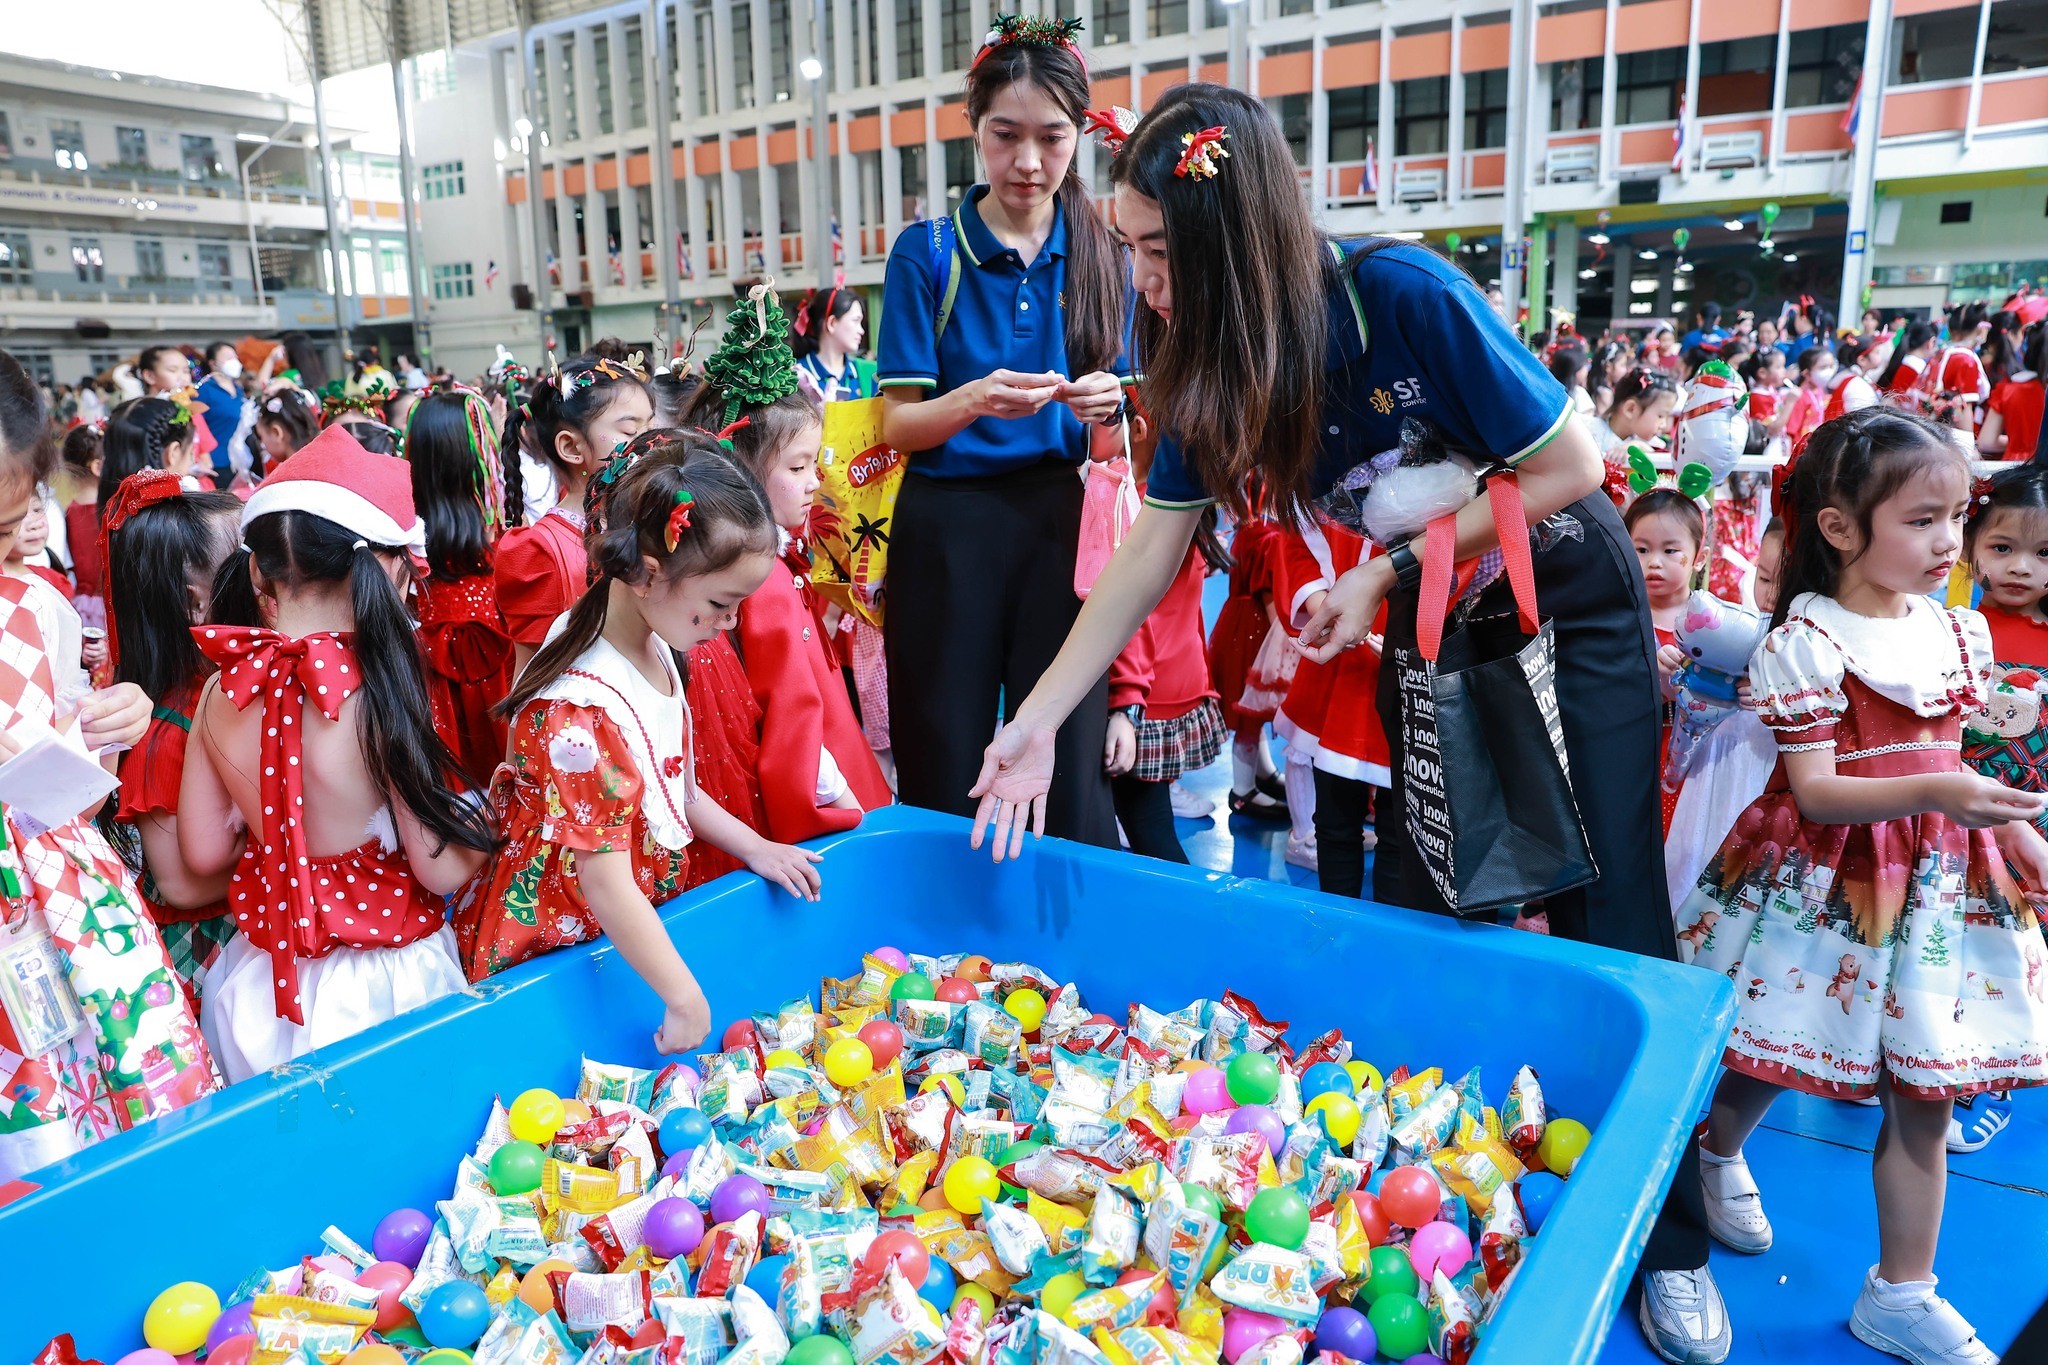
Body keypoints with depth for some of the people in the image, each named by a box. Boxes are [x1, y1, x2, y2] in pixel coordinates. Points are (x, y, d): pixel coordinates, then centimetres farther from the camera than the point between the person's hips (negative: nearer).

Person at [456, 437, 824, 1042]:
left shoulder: (654, 649, -2)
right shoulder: (582, 712, -30)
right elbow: (606, 883, -26)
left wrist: (755, 848, 7)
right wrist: (686, 999, -21)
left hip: (633, 930, 8)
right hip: (547, 953, -8)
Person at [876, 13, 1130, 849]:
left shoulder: (1102, 256, 6)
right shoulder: (927, 253, -1)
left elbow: (1109, 448, 7)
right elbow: (897, 425, -5)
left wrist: (1104, 410, -16)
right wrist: (976, 400, -25)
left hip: (1062, 523, 2)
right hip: (949, 528, -1)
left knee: (1068, 778, 3)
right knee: (943, 776, 6)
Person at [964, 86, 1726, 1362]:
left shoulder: (1405, 296, -29)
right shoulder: (1206, 363, -13)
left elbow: (1570, 465, -21)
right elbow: (1151, 554, -10)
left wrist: (1390, 573, -23)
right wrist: (1038, 719, -13)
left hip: (1571, 601, -4)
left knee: (1609, 921, -1)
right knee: (1412, 903, 6)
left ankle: (1670, 1244, 16)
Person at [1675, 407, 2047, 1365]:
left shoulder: (1953, 630, 6)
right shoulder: (1808, 642, -15)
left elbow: (1942, 756, 17)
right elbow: (1813, 791, -18)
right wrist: (1936, 794, -29)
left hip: (1938, 878, 6)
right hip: (1828, 881, -6)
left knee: (1925, 1094, 10)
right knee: (1772, 1059, 9)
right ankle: (1718, 1153, 44)